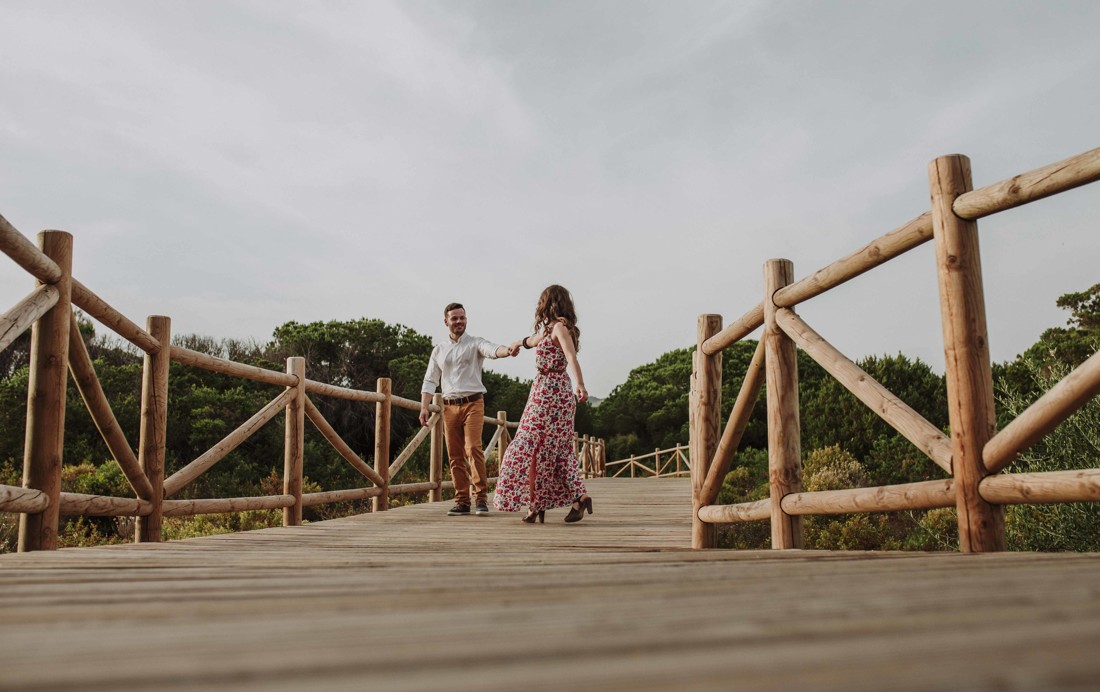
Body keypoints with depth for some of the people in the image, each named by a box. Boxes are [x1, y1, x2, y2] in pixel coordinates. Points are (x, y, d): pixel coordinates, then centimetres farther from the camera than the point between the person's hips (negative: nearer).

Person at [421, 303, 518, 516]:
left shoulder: (475, 343, 3)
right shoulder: (439, 350, 15)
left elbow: (492, 349, -19)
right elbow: (430, 381, 14)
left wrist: (508, 351, -41)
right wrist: (424, 407, 2)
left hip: (473, 403, -4)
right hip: (450, 406, 4)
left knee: (473, 448, -17)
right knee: (455, 455, 3)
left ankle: (481, 498, -11)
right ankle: (462, 501, 10)